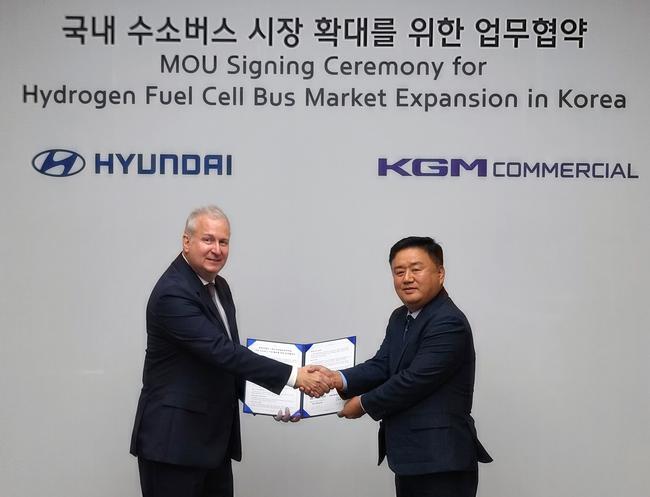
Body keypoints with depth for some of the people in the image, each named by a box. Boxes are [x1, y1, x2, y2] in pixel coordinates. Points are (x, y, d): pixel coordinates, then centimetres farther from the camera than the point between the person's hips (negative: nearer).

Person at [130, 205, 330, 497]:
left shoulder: (218, 287, 10)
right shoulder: (173, 293, -19)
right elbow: (222, 352, -27)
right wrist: (292, 376, -27)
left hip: (215, 439, 9)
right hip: (174, 440, -9)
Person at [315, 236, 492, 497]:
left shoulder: (449, 323, -17)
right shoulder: (400, 318, 13)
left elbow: (413, 380, -20)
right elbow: (381, 366, 5)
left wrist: (364, 403, -7)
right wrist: (340, 379, -14)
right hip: (410, 459, 9)